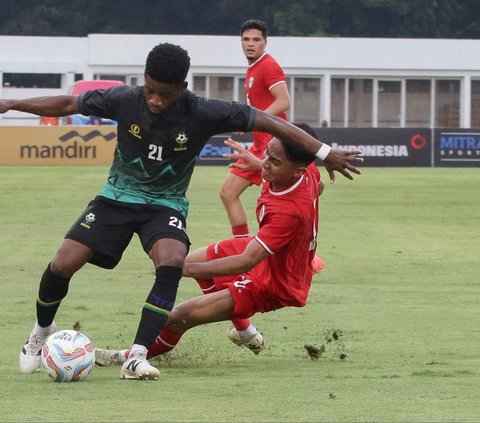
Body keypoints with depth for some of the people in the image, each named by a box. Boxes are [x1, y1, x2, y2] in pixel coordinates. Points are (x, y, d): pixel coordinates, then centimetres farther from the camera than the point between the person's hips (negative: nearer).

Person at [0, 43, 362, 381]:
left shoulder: (203, 113, -21)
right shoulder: (125, 100, -16)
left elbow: (268, 122, -19)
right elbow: (68, 105, -4)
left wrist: (325, 153, -20)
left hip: (165, 204, -1)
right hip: (117, 198, 1)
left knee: (172, 264, -32)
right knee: (62, 265, -12)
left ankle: (137, 358, -28)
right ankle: (42, 331, 20)